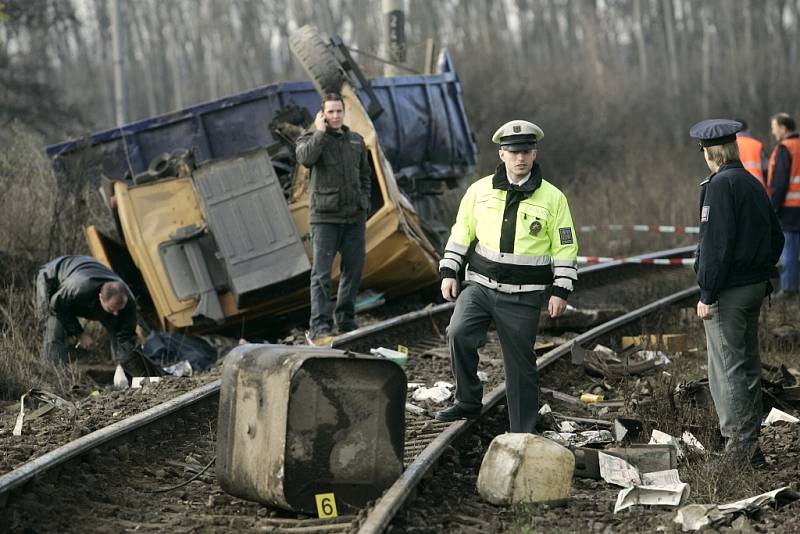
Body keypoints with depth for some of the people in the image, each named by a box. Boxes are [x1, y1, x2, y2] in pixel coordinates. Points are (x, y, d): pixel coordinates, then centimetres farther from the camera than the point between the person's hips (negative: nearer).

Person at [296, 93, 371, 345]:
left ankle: (346, 323, 21)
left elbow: (365, 174, 24)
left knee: (354, 269, 9)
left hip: (354, 217, 5)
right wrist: (320, 132, -14)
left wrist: (363, 200, 11)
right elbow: (305, 157, -23)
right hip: (325, 217, -5)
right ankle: (319, 329, -13)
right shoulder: (311, 138, 1)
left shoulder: (356, 140, 14)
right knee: (322, 273, -9)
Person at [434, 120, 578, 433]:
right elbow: (461, 233, 12)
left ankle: (522, 435, 13)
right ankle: (468, 402, -5)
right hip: (479, 286, 1)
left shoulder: (552, 198, -1)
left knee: (521, 366, 2)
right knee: (459, 334, -23)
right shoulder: (480, 190, 4)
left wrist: (561, 291, -3)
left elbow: (565, 247, 3)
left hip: (523, 296, -1)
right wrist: (448, 272, 5)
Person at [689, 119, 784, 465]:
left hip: (728, 293, -9)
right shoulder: (753, 185, 12)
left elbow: (716, 242, -21)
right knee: (748, 365, 16)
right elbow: (775, 238, 17)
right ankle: (750, 443, 23)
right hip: (755, 287, 9)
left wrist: (707, 294, -18)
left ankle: (740, 446, -4)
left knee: (728, 370, -4)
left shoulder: (721, 185, -15)